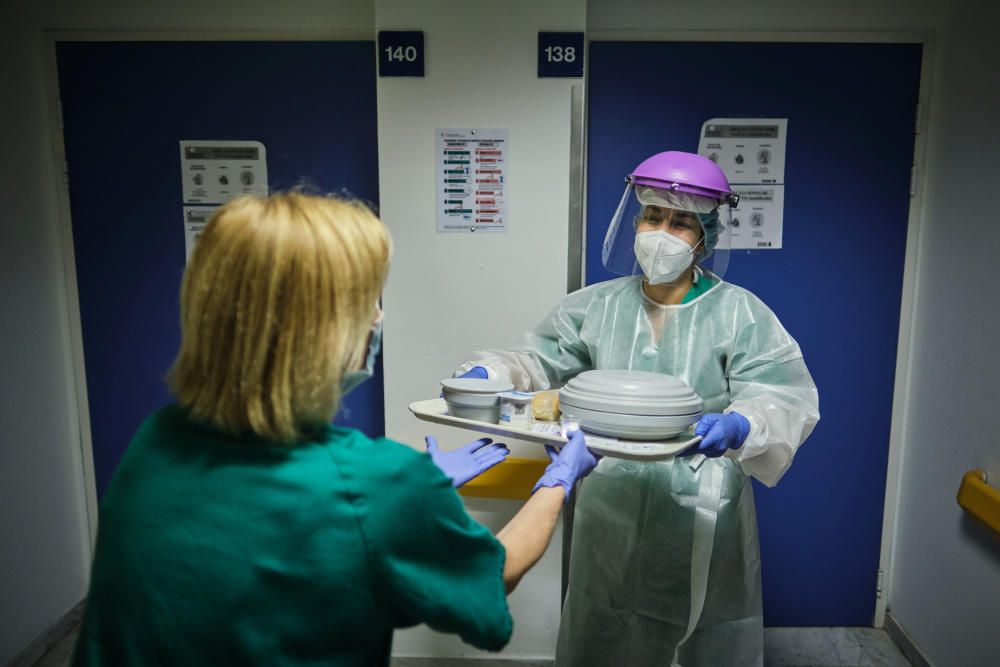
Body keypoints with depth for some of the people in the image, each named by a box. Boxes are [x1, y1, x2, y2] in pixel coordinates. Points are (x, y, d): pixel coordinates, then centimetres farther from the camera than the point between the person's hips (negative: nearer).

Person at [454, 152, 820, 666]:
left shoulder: (740, 313, -6)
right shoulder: (596, 306, 2)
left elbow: (788, 402, -13)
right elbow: (537, 360, 1)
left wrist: (738, 426, -34)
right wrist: (487, 373, -19)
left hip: (704, 520, -2)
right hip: (612, 515, 2)